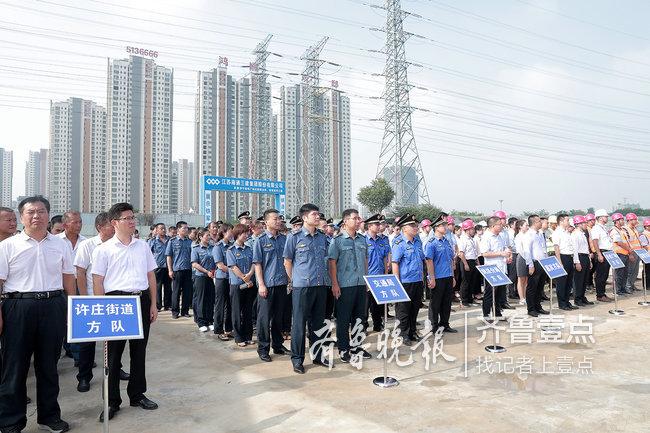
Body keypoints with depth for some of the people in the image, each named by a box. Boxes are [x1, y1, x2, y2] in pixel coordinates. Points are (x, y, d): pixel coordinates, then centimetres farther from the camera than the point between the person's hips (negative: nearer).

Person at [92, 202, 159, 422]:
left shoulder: (143, 246, 9)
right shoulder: (103, 249, -2)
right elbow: (97, 282, -3)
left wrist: (153, 304, 9)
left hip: (141, 300, 4)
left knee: (139, 350, 12)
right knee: (114, 352, 5)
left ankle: (137, 395, 27)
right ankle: (112, 401, 18)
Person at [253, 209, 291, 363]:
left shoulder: (284, 239, 7)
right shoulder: (261, 240, -5)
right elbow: (257, 264, -6)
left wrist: (290, 280, 10)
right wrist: (261, 284, -11)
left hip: (282, 284, 4)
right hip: (267, 285, -4)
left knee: (279, 317, 14)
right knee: (264, 317, 3)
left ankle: (278, 345, 27)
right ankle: (263, 348, 15)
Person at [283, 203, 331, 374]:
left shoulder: (323, 237, 10)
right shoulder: (295, 238, -5)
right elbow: (287, 262, 2)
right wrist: (294, 280, 4)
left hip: (321, 285, 5)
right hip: (302, 286, -5)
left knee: (318, 322, 13)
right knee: (299, 323, 2)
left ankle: (317, 355, 27)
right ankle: (297, 360, 13)